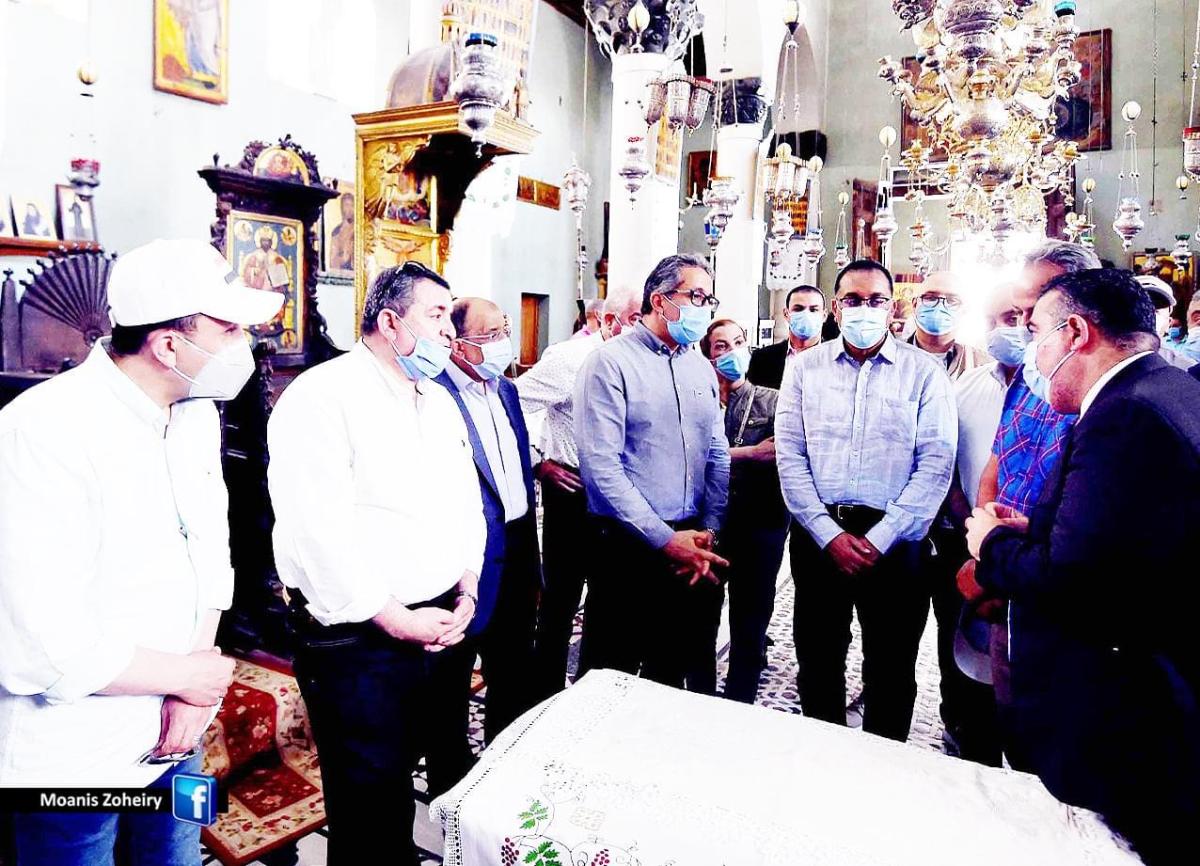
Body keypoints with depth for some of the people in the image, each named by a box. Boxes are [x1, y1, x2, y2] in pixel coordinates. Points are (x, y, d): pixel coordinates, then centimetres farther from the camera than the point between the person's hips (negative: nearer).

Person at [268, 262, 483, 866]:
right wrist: (397, 620, -16)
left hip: (446, 627, 7)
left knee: (452, 777, 20)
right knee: (374, 806, 8)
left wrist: (466, 592, 1)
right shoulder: (322, 396, -13)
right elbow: (317, 533, -20)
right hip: (360, 640, -7)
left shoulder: (440, 402, 12)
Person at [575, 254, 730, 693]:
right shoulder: (610, 362, -10)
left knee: (672, 667, 19)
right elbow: (601, 465, -16)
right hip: (628, 547, -6)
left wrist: (709, 530, -2)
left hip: (693, 546, 6)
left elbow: (718, 455, 12)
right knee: (613, 673, 6)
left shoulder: (701, 368, 11)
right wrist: (665, 540, -16)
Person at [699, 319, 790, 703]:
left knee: (751, 621, 10)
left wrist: (725, 455, -15)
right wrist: (752, 453, -12)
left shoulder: (773, 401, 3)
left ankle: (739, 708, 27)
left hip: (761, 526, 0)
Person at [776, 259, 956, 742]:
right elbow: (790, 458, -1)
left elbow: (936, 463, -6)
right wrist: (830, 535, -10)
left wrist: (880, 538, -13)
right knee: (818, 665, 13)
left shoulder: (923, 372, 1)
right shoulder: (805, 368, 5)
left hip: (895, 542, -1)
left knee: (892, 674, 10)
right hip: (819, 536, 2)